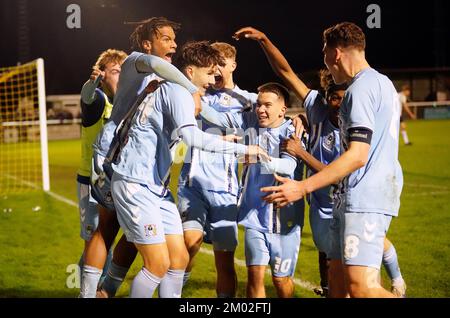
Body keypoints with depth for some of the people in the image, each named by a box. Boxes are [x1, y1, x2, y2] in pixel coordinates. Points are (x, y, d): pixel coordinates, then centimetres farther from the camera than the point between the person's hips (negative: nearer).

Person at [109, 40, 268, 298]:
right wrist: (243, 148, -24)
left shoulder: (173, 90, 17)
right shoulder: (177, 90, -14)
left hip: (157, 186, 10)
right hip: (136, 184, -10)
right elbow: (192, 137, -29)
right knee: (159, 264, -10)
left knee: (179, 258, 7)